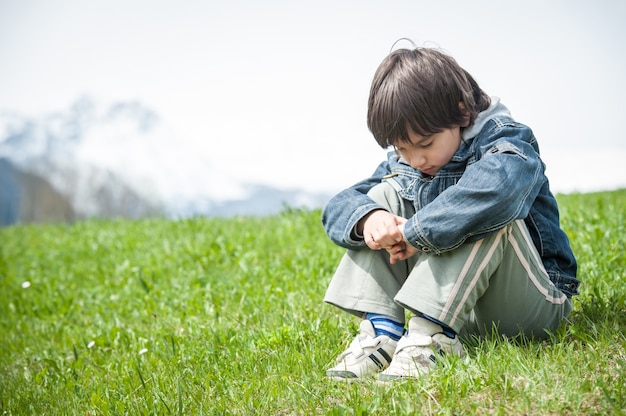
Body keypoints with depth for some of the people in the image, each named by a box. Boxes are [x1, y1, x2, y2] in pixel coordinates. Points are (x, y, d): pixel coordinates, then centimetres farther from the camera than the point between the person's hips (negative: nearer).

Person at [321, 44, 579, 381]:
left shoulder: (506, 141, -16)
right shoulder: (402, 164, 6)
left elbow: (497, 187, -42)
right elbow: (339, 206, -1)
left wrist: (417, 233, -34)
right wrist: (366, 217, -26)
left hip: (531, 304, -6)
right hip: (454, 304, 6)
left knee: (482, 213, -33)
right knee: (384, 194, -5)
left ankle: (430, 332, -35)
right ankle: (382, 329, -19)